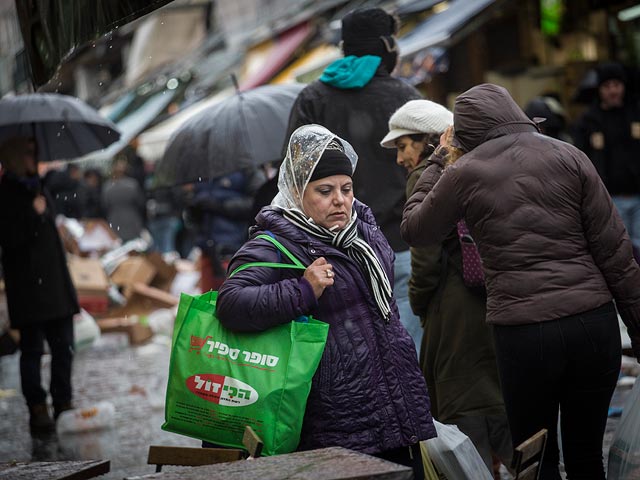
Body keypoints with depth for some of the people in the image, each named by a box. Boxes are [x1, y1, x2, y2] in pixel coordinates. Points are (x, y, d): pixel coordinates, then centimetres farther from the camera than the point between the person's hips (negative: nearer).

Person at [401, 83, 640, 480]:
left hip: (522, 331, -2)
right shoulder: (568, 156, 4)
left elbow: (414, 230, 18)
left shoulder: (463, 174, 1)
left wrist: (438, 161, 26)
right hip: (594, 321, 2)